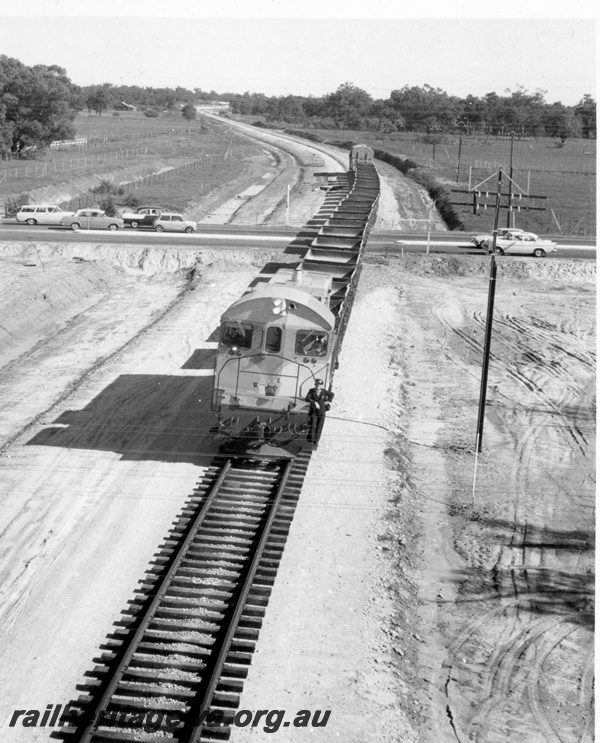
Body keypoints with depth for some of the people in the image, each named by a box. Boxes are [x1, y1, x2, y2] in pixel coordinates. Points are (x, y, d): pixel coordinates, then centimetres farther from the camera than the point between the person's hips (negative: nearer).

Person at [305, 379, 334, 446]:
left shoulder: (324, 391, -2)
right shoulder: (311, 391, -6)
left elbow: (331, 394, 13)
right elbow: (307, 398, -20)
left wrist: (328, 401, 3)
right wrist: (314, 403, -29)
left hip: (321, 411, 2)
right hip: (313, 411, -2)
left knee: (319, 427, 3)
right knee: (312, 426, -8)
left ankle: (316, 441, 14)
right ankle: (311, 441, 2)